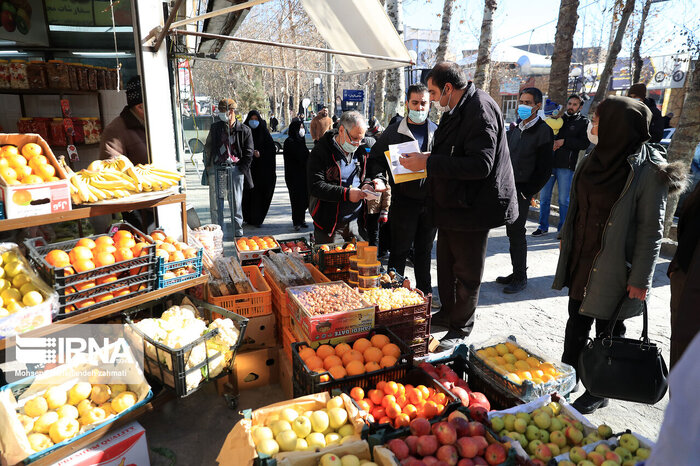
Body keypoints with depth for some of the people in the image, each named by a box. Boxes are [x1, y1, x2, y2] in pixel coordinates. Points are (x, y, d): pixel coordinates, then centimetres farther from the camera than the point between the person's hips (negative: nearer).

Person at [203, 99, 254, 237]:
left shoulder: (244, 130, 2)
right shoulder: (215, 127, 10)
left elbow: (248, 153, 3)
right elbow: (208, 148, 14)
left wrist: (240, 170, -4)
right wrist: (208, 166, 6)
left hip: (235, 169, -2)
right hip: (216, 169, 2)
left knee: (236, 203, 4)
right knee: (216, 203, 2)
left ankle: (238, 231, 16)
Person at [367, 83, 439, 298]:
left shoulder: (437, 132, 9)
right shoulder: (393, 132, 0)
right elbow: (376, 158, 4)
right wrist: (380, 180, -14)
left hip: (431, 200, 4)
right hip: (404, 200, -3)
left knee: (425, 250, 16)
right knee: (399, 250, 3)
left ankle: (425, 291, 30)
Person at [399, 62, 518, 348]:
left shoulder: (480, 110, -19)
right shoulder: (456, 111, 12)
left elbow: (480, 165, -30)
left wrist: (429, 163, -28)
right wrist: (427, 159, 7)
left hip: (471, 207, -10)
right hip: (451, 204, 10)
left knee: (467, 272, 5)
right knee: (446, 265, 20)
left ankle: (460, 330, 21)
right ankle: (447, 313, 39)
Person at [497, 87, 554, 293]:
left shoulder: (543, 131, -8)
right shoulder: (515, 129, 14)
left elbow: (545, 168, -11)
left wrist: (526, 193, -14)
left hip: (522, 192, -7)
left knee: (517, 234, -3)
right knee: (512, 232, 11)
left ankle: (521, 278, 11)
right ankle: (516, 274, 23)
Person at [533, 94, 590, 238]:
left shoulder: (583, 122, 5)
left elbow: (584, 144, -7)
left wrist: (564, 141, -15)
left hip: (566, 166, -4)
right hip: (549, 162, 4)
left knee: (564, 200, 0)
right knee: (544, 197, 6)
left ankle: (562, 229, 11)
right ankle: (543, 227, 16)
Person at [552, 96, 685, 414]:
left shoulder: (648, 171, -16)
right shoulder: (594, 159, 5)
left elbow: (651, 230, -15)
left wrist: (640, 279, -16)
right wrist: (568, 246, 17)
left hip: (613, 268, -6)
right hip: (581, 260, 6)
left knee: (607, 329, 9)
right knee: (577, 320, 17)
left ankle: (598, 393, 26)